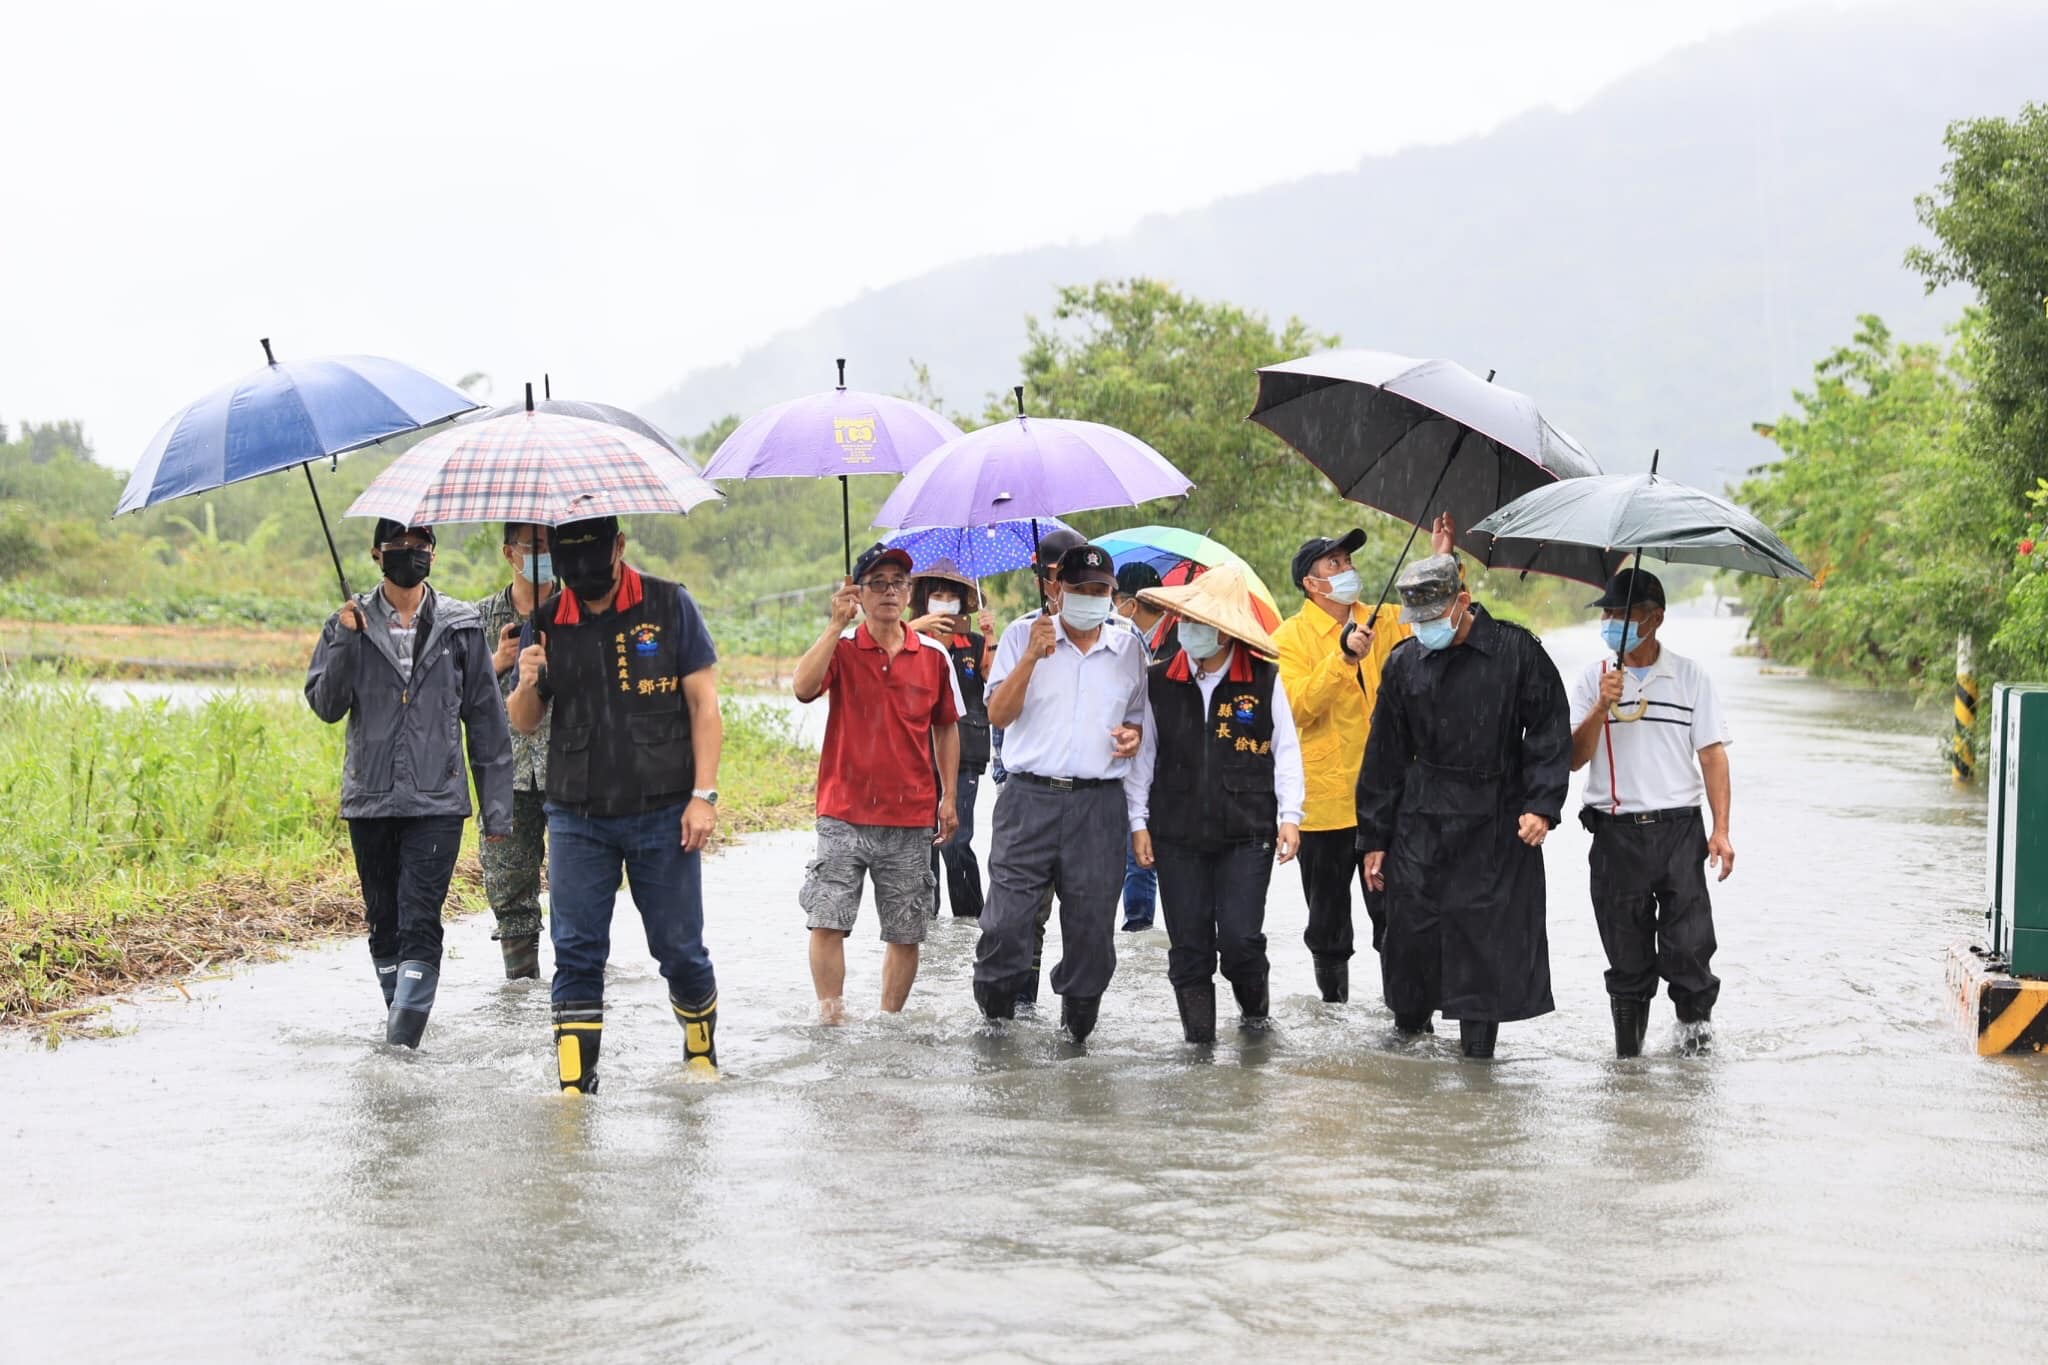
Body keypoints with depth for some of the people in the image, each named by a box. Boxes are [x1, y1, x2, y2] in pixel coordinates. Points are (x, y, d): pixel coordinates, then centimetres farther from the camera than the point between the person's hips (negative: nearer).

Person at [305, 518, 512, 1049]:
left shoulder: (460, 626, 4)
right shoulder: (350, 623, 6)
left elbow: (485, 718, 7)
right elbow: (325, 705, -1)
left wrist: (496, 804, 5)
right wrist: (346, 642, -14)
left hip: (437, 800, -2)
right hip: (370, 800, 2)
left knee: (420, 920, -12)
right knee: (383, 920, 11)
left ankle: (403, 1034, -17)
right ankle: (400, 1016, 25)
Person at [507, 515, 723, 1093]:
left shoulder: (670, 606, -1)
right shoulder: (547, 622, 5)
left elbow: (703, 704, 0)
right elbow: (523, 723, 10)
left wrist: (703, 794, -8)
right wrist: (527, 685, -13)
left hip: (662, 813, -2)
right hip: (577, 818, 2)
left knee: (679, 947, 6)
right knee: (576, 952, -2)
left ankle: (702, 1051, 29)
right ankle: (575, 1082, 2)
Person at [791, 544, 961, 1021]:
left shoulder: (933, 656, 6)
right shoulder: (841, 648, -1)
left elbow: (946, 727, 17)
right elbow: (803, 688, -20)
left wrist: (948, 796, 11)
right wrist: (836, 624, -21)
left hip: (911, 820, 2)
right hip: (844, 815, -2)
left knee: (906, 933, 6)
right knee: (827, 921, -10)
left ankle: (889, 1021, 18)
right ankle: (830, 1013, -2)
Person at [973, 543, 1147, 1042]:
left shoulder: (1129, 648, 13)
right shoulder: (1022, 636, 5)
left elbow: (1139, 718, 24)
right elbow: (998, 714, -3)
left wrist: (1134, 736, 0)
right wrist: (1032, 656, -14)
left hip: (1099, 804, 2)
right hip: (1030, 797, -2)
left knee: (1091, 927, 3)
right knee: (1006, 922, -8)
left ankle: (1076, 1030, 16)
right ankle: (994, 1023, 6)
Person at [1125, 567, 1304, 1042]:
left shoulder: (1264, 681, 0)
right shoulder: (1159, 682, 4)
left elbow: (1285, 751, 6)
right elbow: (1142, 754, 9)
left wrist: (1289, 815, 0)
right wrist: (1138, 821, 5)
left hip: (1247, 833, -2)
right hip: (1177, 834, 2)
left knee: (1240, 939, -7)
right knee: (1188, 945, 3)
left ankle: (1255, 1002, 22)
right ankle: (1198, 1033, 14)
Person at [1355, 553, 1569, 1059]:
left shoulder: (1517, 653, -3)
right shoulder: (1404, 663, 6)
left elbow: (1550, 733, 0)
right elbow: (1384, 756, 12)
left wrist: (1542, 805, -11)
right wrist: (1374, 837, 11)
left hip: (1498, 826, -2)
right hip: (1420, 824, 3)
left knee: (1488, 937, -2)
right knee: (1411, 932, 2)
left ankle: (1478, 1050, 8)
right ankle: (1410, 1029, 22)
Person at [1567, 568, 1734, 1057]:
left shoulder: (1689, 677, 5)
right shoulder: (1592, 679, 7)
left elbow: (1712, 754, 3)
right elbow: (1574, 758, 1)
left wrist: (1721, 829, -4)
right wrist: (1601, 709, -14)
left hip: (1679, 828, -1)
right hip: (1616, 831, 1)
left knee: (1689, 942, -6)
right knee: (1625, 946, 5)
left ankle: (1694, 1015, 18)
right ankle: (1628, 1038, 19)